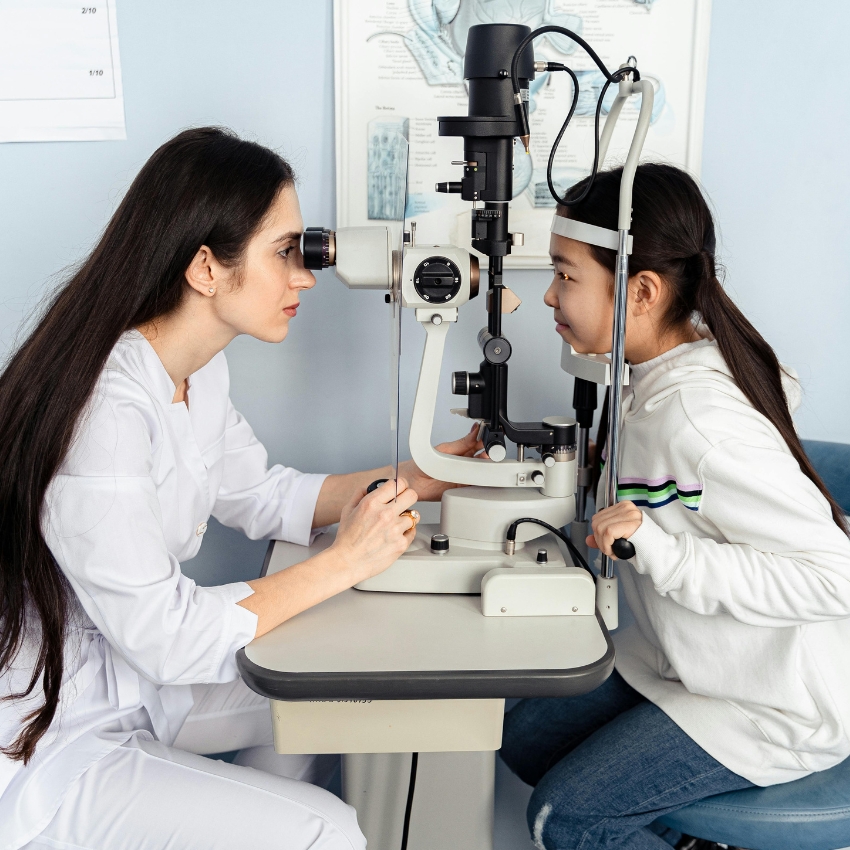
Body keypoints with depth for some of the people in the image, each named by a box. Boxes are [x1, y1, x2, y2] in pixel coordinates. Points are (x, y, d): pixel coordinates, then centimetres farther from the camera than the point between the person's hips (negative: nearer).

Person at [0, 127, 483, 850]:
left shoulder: (199, 369, -2)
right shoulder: (103, 409, -31)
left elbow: (258, 494, 8)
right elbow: (164, 639, -27)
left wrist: (415, 479, -1)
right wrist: (343, 563, -21)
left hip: (126, 678, 9)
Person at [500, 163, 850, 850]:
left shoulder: (701, 420, -32)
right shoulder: (663, 373, -5)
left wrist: (662, 551, -36)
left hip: (774, 704, -9)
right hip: (687, 662, 9)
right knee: (526, 736, 8)